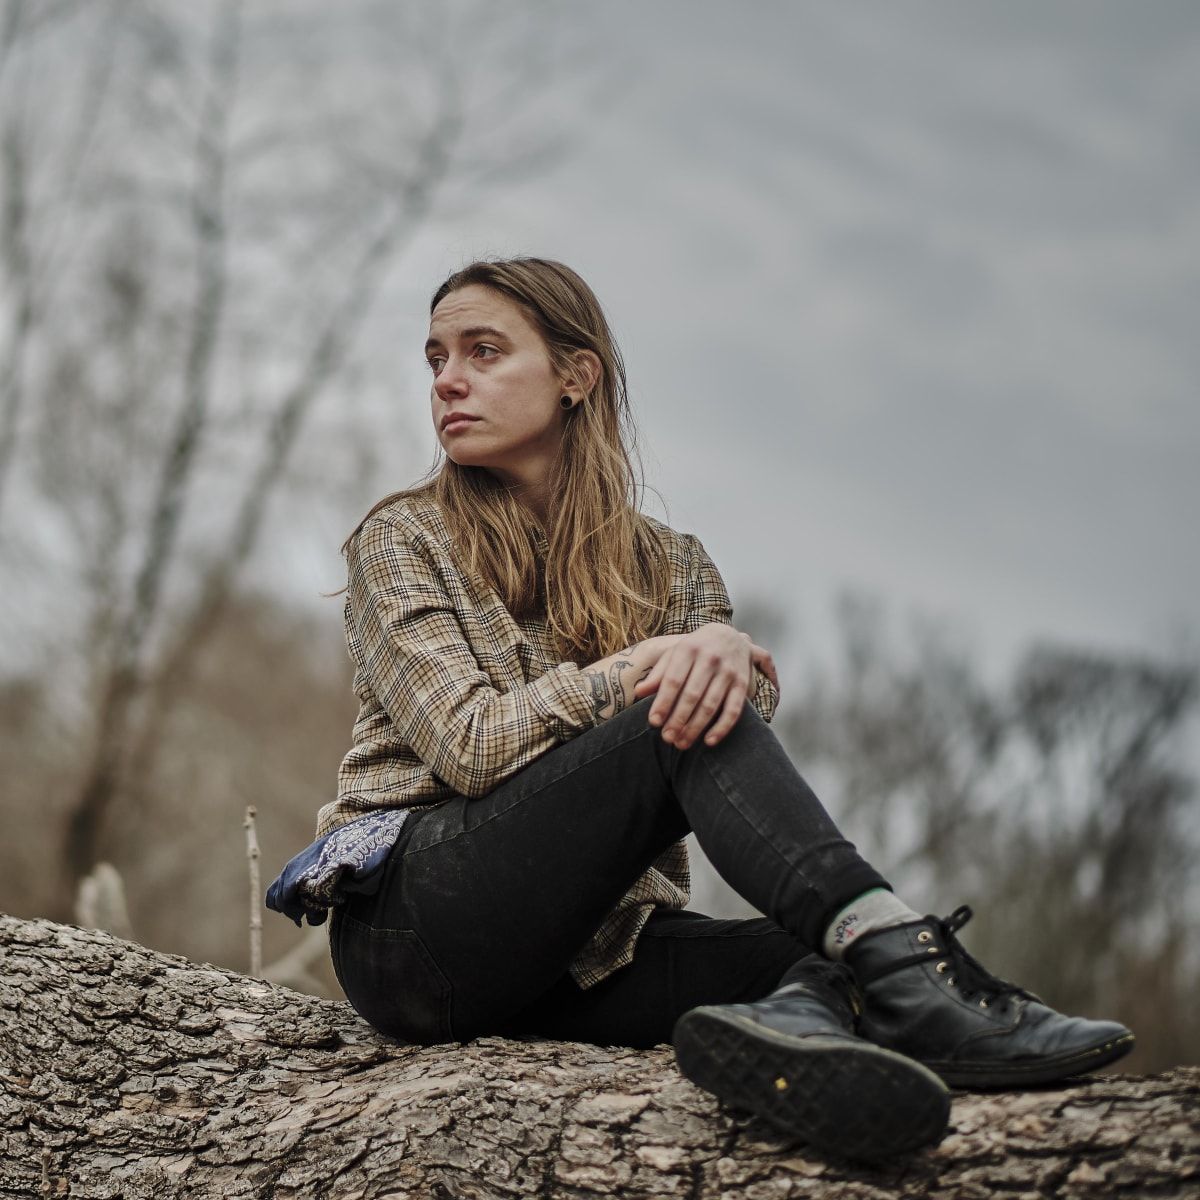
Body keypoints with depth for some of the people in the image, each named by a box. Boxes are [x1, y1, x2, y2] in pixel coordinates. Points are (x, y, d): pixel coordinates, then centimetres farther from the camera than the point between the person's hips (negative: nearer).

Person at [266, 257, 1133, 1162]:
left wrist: (725, 657, -25)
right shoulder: (402, 539, 7)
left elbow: (753, 706, -2)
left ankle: (802, 1015, -59)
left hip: (588, 950, 4)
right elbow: (469, 744, -8)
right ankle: (901, 957, -47)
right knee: (683, 729, -27)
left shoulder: (671, 567, 17)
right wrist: (644, 670, -17)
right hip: (415, 918, -4)